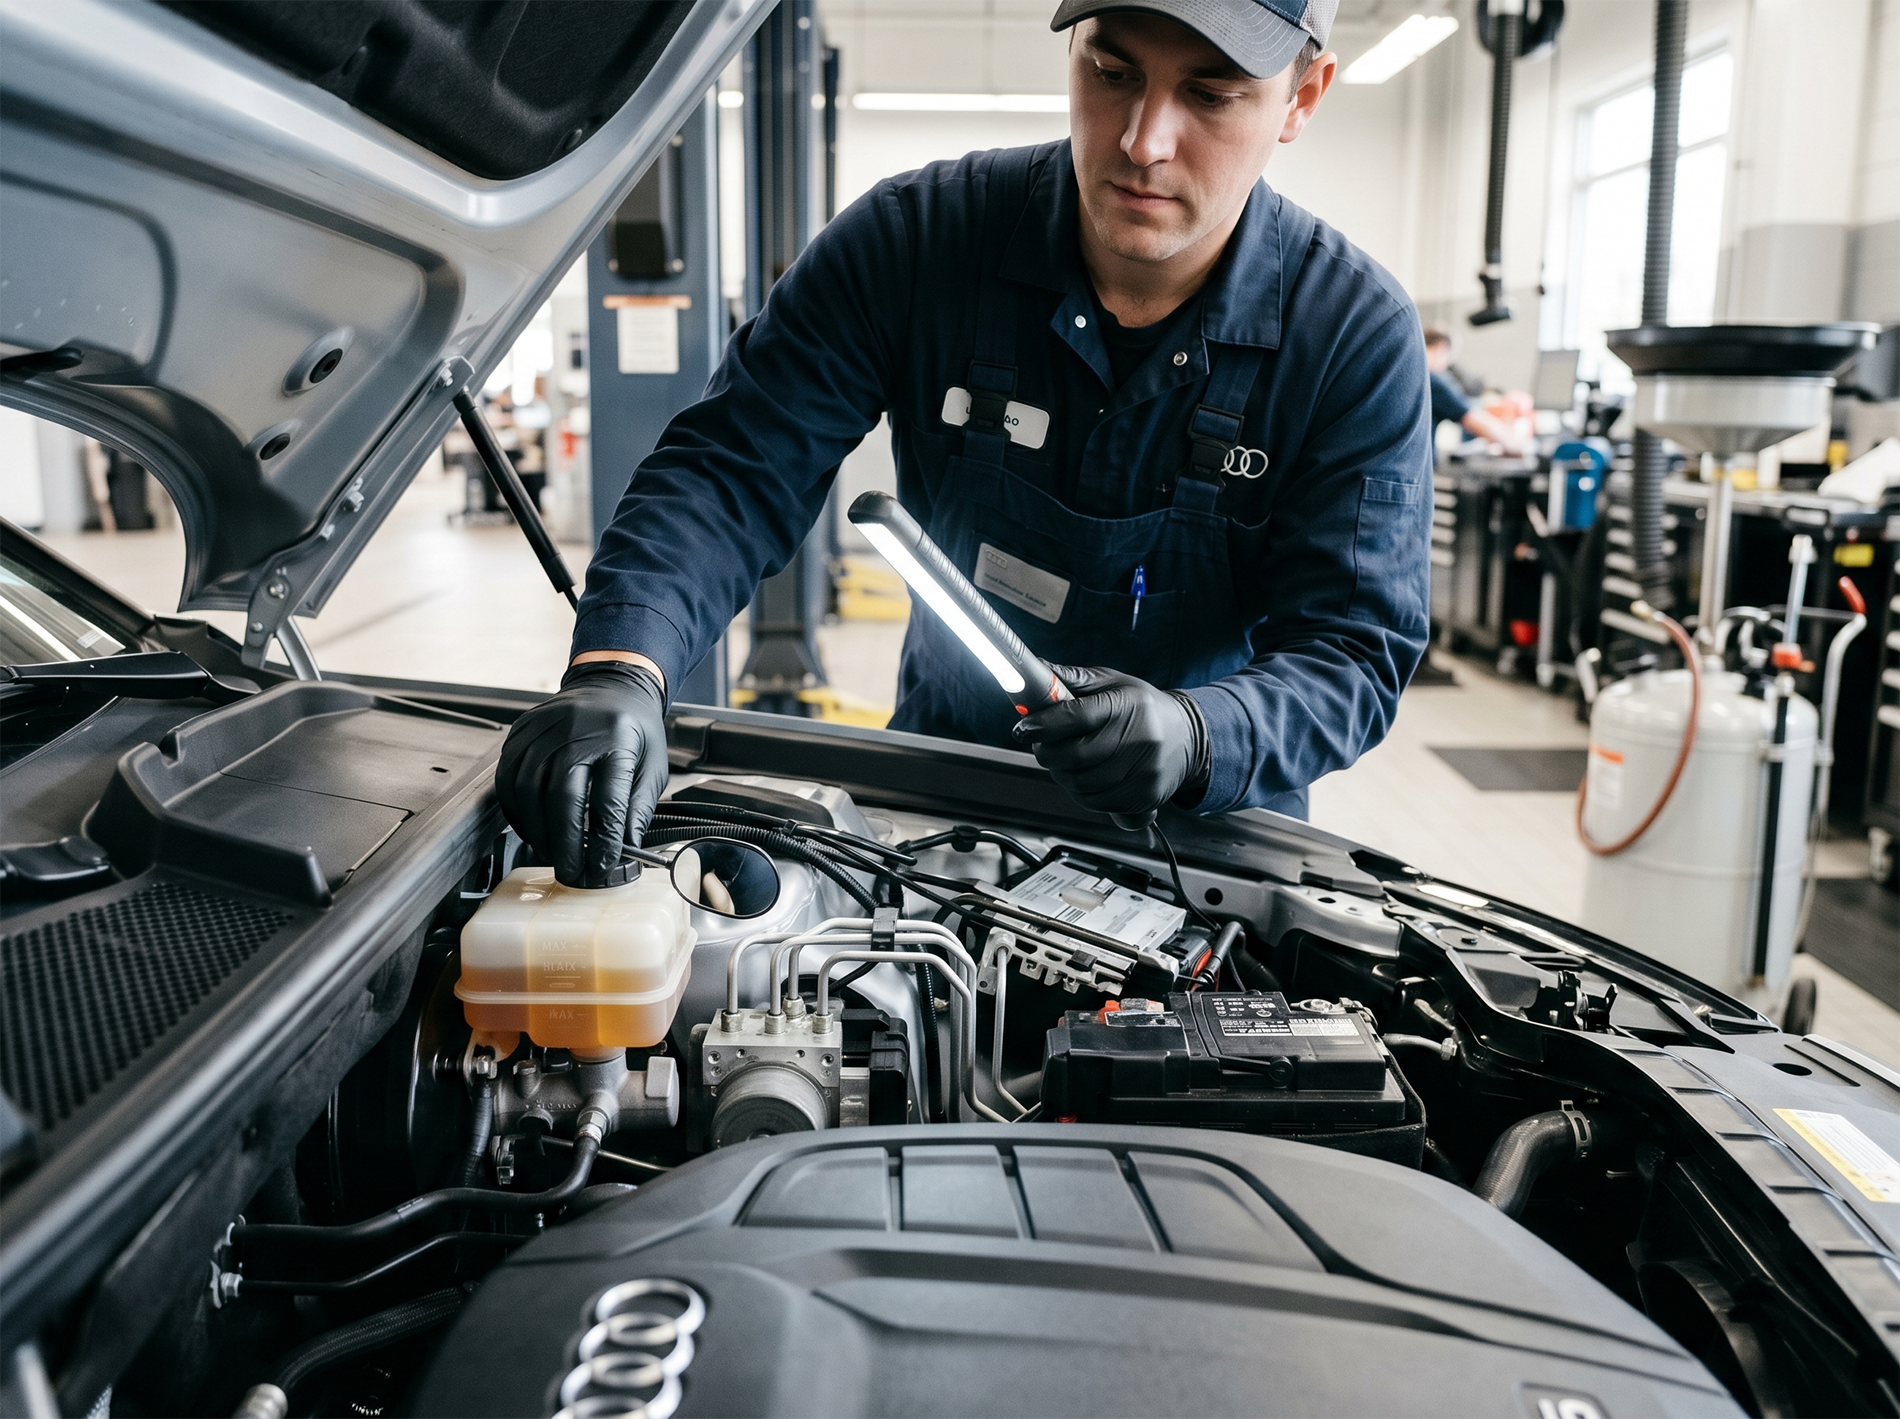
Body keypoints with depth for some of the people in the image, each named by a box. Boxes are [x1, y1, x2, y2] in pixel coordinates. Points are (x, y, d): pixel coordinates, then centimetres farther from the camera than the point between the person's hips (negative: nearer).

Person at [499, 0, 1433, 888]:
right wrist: (617, 668, -33)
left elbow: (1353, 649, -14)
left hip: (1204, 839, 0)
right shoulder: (918, 239, -11)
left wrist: (1196, 737, -36)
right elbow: (733, 469, -14)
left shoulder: (1359, 340, -12)